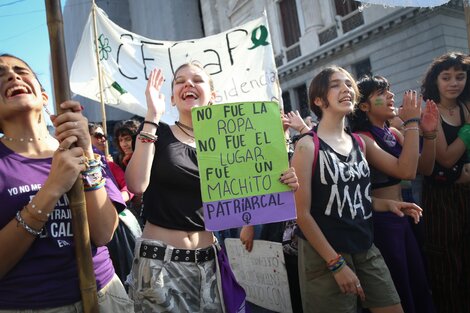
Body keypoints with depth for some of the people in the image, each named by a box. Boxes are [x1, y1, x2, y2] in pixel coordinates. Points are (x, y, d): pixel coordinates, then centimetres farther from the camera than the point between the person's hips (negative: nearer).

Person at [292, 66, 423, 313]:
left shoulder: (361, 142, 6)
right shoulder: (307, 146, -14)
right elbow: (302, 213, -15)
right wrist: (336, 263, -14)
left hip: (366, 249, 6)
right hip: (325, 255, -6)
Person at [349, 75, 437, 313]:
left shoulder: (393, 133, 7)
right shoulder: (362, 139, -17)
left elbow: (425, 168, 9)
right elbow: (405, 171, -28)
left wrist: (429, 134, -6)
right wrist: (411, 122, -21)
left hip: (401, 218, 8)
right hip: (380, 220, -8)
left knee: (421, 287, 20)